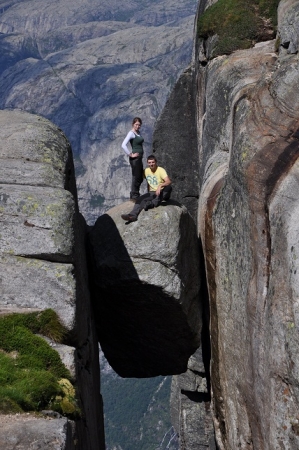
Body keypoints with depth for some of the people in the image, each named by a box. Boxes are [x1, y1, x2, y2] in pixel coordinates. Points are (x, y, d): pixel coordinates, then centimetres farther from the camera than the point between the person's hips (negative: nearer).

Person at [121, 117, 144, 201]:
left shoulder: (138, 133, 12)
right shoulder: (131, 133, -13)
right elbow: (123, 145, -24)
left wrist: (141, 154, 14)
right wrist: (131, 155, -20)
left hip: (139, 158, 9)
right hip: (135, 158, -9)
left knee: (140, 178, 15)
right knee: (136, 177, -2)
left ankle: (133, 195, 25)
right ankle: (134, 196, 8)